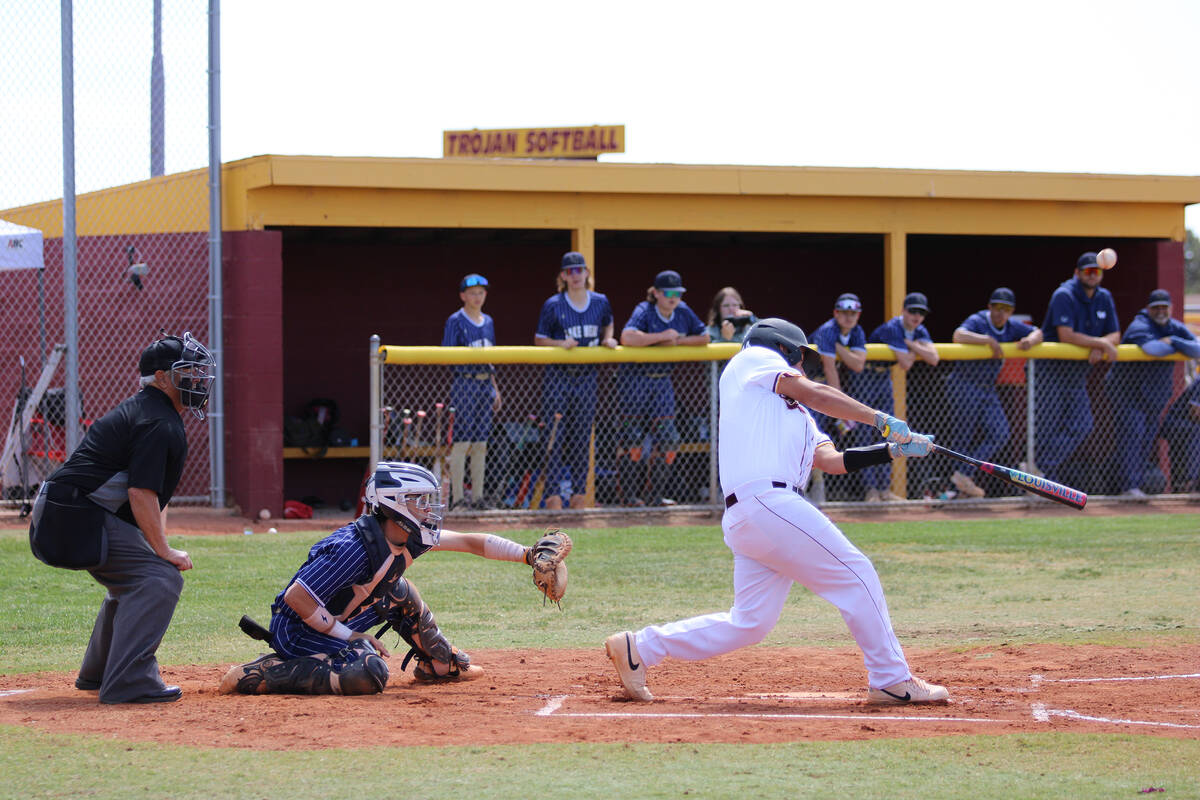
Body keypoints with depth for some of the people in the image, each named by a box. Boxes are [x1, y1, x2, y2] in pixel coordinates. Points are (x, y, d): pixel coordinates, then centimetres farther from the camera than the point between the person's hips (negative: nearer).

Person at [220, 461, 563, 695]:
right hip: (300, 630, -9)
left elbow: (469, 542, 5)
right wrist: (350, 635, -22)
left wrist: (529, 555, -4)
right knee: (370, 674, -30)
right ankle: (257, 675, -22)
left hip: (339, 624, 9)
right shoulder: (354, 548, -29)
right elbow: (296, 596, -28)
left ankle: (439, 664, 35)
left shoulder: (409, 538, -2)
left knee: (400, 594, 14)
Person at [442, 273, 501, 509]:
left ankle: (477, 496, 11)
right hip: (464, 382, -7)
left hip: (485, 384, 7)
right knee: (462, 441, -9)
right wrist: (471, 356, -21)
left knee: (481, 443, 7)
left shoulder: (488, 322, 16)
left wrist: (495, 388, 19)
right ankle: (457, 498, -7)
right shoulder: (455, 321, -5)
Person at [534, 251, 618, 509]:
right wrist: (561, 343, -18)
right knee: (555, 437, -8)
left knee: (582, 436, 7)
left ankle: (579, 492, 15)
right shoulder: (553, 305, -6)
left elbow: (607, 324, 24)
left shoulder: (600, 302, 4)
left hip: (586, 376, 4)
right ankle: (553, 494, -7)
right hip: (557, 374, -4)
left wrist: (607, 339, 4)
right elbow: (539, 339, -1)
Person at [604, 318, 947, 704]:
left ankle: (640, 647, 13)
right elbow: (814, 393, -2)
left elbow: (832, 460, 21)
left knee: (749, 622, 8)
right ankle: (891, 680, -3)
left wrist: (894, 449, 12)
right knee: (855, 573, -6)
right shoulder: (753, 359, 10)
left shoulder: (795, 409, 31)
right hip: (765, 499, -9)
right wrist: (880, 419, -3)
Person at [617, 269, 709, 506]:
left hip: (662, 380, 6)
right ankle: (630, 495, 1)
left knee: (667, 437, 0)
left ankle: (658, 494, 8)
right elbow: (627, 337, -33)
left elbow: (704, 337, 7)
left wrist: (676, 341, -9)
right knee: (632, 437, -6)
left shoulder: (683, 312, 2)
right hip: (635, 378, -6)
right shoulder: (644, 311, -16)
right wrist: (663, 336, -28)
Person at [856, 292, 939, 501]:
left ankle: (884, 489, 12)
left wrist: (911, 344, -18)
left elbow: (933, 359, -12)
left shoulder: (920, 332, 1)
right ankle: (871, 489, -11)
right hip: (866, 375, -8)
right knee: (864, 432, -11)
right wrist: (916, 350, -12)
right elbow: (906, 364, -30)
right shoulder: (892, 329, -25)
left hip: (885, 376, 8)